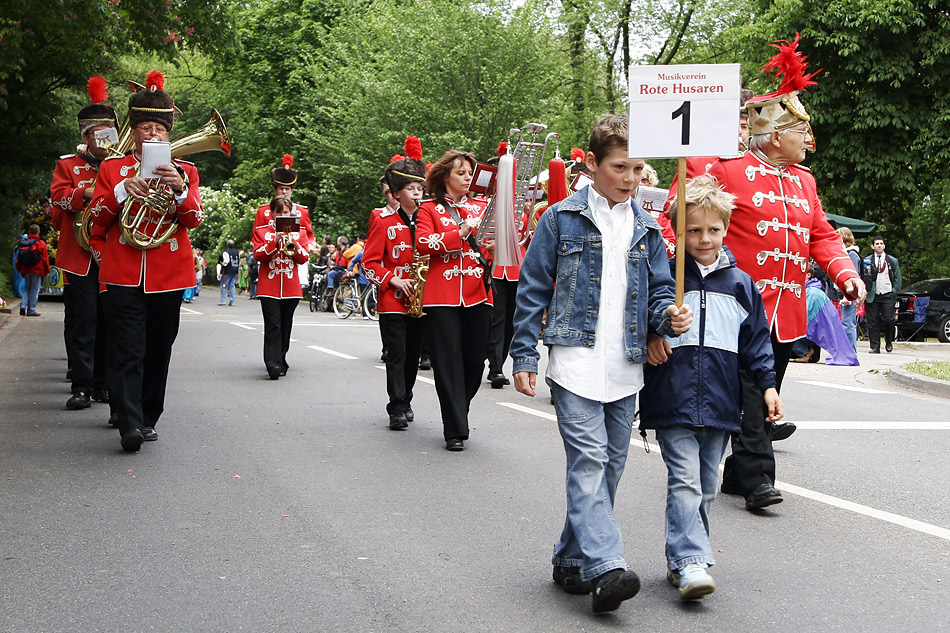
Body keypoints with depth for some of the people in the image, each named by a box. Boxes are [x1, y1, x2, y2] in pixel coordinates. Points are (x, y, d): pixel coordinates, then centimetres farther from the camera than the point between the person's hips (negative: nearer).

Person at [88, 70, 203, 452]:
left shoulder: (184, 171, 10)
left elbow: (195, 218, -4)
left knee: (159, 349, 6)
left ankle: (148, 418, 18)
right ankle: (129, 424, -17)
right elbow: (98, 216, 5)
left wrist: (180, 190, -24)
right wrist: (122, 190, -12)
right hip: (123, 274, -1)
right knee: (128, 350, -11)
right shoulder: (112, 168, 10)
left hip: (169, 274, 1)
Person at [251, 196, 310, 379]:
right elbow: (258, 255, -6)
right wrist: (275, 240, -18)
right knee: (273, 325, -14)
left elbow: (304, 258, 4)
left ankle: (281, 361, 18)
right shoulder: (262, 231, 7)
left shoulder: (298, 231, 12)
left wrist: (292, 243, -13)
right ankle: (273, 364, -20)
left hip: (291, 287, 3)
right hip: (269, 287, -3)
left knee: (285, 326, 7)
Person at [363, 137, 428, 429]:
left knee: (413, 354, 10)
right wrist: (393, 281, -15)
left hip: (420, 301, 4)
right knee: (396, 354, -6)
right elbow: (369, 262, -3)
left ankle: (405, 402, 24)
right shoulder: (384, 222, -3)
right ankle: (397, 409, -4)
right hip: (392, 301, -4)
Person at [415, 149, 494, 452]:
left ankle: (457, 414, 24)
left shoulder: (480, 208, 18)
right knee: (449, 362, -6)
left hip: (477, 295, 3)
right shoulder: (430, 208, 8)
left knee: (475, 360, 4)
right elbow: (423, 244, -8)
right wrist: (462, 232, -16)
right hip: (443, 296, -3)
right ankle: (455, 431, -3)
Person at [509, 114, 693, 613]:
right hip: (575, 361, -5)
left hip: (626, 368, 5)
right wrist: (524, 356, -1)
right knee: (589, 460, -15)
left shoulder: (645, 228, 12)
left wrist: (669, 315, -6)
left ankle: (572, 560, 21)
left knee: (610, 465, 8)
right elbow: (532, 289, 2)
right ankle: (604, 567, -21)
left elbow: (658, 289, 17)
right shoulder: (561, 219, 0)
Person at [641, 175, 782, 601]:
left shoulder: (740, 283, 9)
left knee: (706, 485, 10)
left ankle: (682, 559, 21)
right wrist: (650, 337, -10)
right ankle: (690, 562, -14)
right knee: (684, 479, -12)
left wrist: (768, 383, 9)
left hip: (720, 402, 4)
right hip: (672, 400, -4)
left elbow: (756, 339, 14)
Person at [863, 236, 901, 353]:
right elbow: (863, 277, 9)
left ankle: (889, 342, 16)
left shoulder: (892, 261, 9)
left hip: (887, 295, 0)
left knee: (888, 319, -9)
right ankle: (875, 347, 4)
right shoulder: (867, 261, 8)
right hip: (872, 295, 0)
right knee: (872, 322, -2)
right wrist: (865, 291, -2)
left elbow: (897, 278, 12)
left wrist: (894, 291, 2)